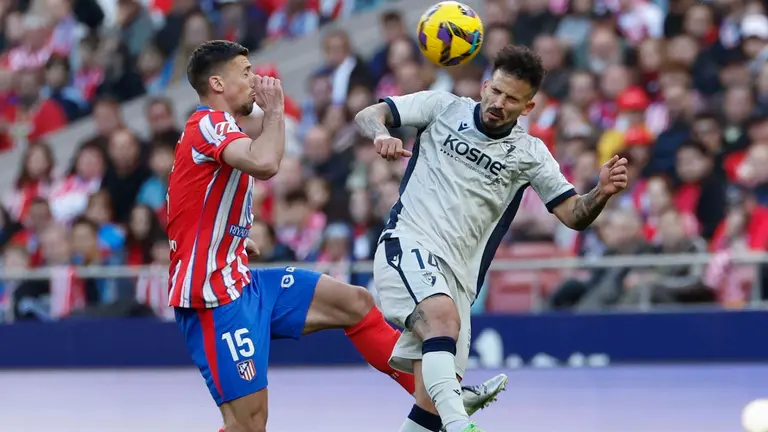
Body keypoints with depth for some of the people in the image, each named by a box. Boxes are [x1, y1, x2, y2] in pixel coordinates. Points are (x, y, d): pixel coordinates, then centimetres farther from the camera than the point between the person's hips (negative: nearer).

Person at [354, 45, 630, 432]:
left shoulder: (529, 154, 9)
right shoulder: (443, 108, 4)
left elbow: (573, 215, 4)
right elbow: (367, 116, 2)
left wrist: (602, 193, -17)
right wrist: (381, 135, -22)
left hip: (458, 276, 4)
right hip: (408, 244, -4)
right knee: (443, 316, -36)